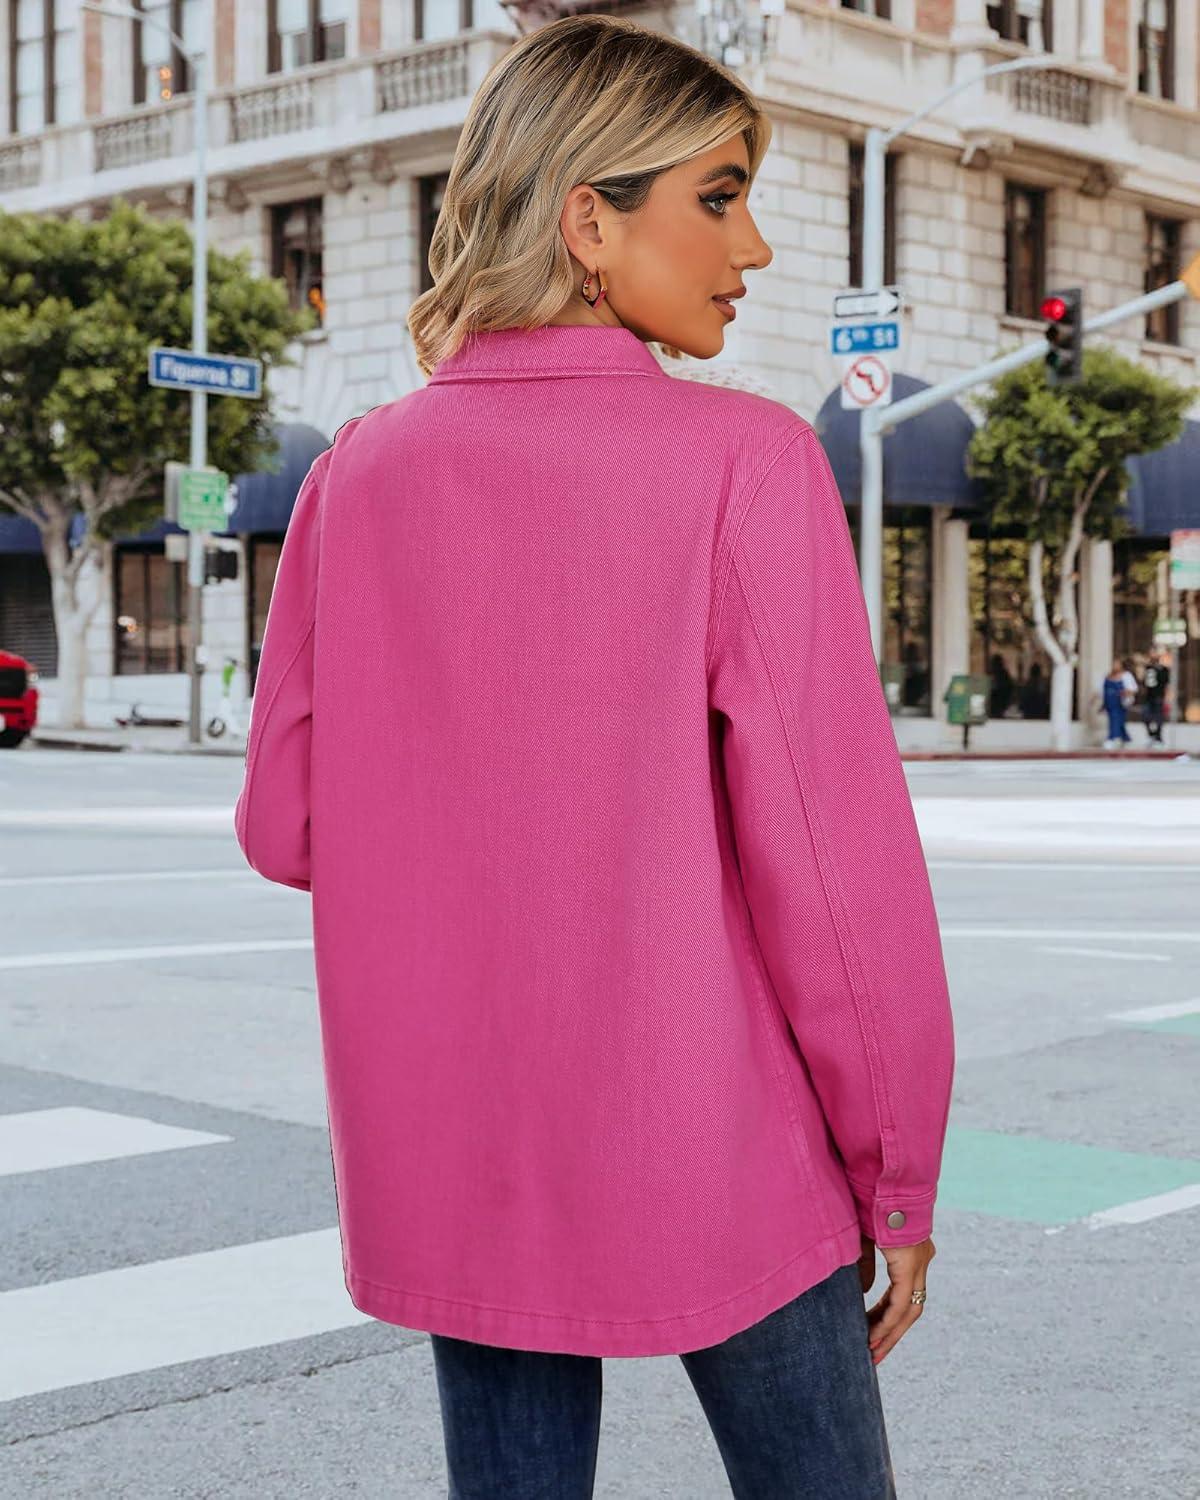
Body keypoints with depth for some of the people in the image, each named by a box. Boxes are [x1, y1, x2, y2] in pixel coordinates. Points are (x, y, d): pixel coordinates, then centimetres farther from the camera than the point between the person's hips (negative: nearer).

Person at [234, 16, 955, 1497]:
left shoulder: (362, 475, 0)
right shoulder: (744, 460, -13)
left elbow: (283, 823, 3)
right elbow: (832, 850, -14)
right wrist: (895, 1173, -3)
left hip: (450, 1168, 5)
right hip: (715, 1156, -4)